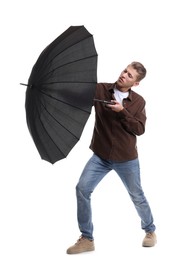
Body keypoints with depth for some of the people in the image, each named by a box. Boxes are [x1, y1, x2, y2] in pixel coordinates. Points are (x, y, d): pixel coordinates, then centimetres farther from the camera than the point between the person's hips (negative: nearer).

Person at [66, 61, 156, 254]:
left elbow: (139, 129, -10)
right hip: (101, 156, 1)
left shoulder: (138, 101, -4)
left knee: (137, 195, 12)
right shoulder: (100, 89, -6)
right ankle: (86, 239, -1)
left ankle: (150, 230, 38)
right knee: (82, 189, -12)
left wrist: (122, 112, -23)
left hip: (126, 158, -1)